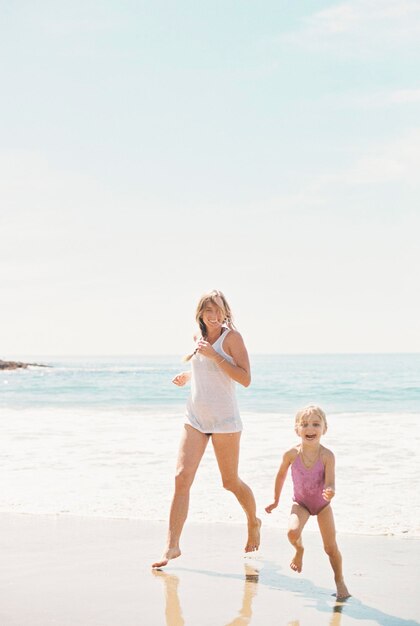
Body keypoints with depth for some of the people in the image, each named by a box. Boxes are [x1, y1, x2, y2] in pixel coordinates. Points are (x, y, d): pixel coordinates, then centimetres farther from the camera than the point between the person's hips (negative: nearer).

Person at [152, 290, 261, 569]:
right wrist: (187, 376, 11)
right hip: (195, 417, 5)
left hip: (224, 419, -5)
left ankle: (254, 522, 38)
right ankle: (172, 546, -7)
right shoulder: (199, 337, 11)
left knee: (231, 482, 9)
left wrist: (214, 355, -21)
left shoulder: (232, 337, -8)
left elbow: (245, 379, -16)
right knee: (182, 477, -8)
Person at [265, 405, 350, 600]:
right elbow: (281, 475, -1)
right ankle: (299, 550, 10)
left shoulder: (327, 456, -25)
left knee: (331, 548, -1)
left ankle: (339, 581, 24)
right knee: (293, 532, -27)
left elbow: (329, 483, -28)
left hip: (322, 504, 0)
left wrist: (330, 492, -53)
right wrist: (276, 500, 9)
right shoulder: (291, 454, -20)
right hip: (300, 503, 1)